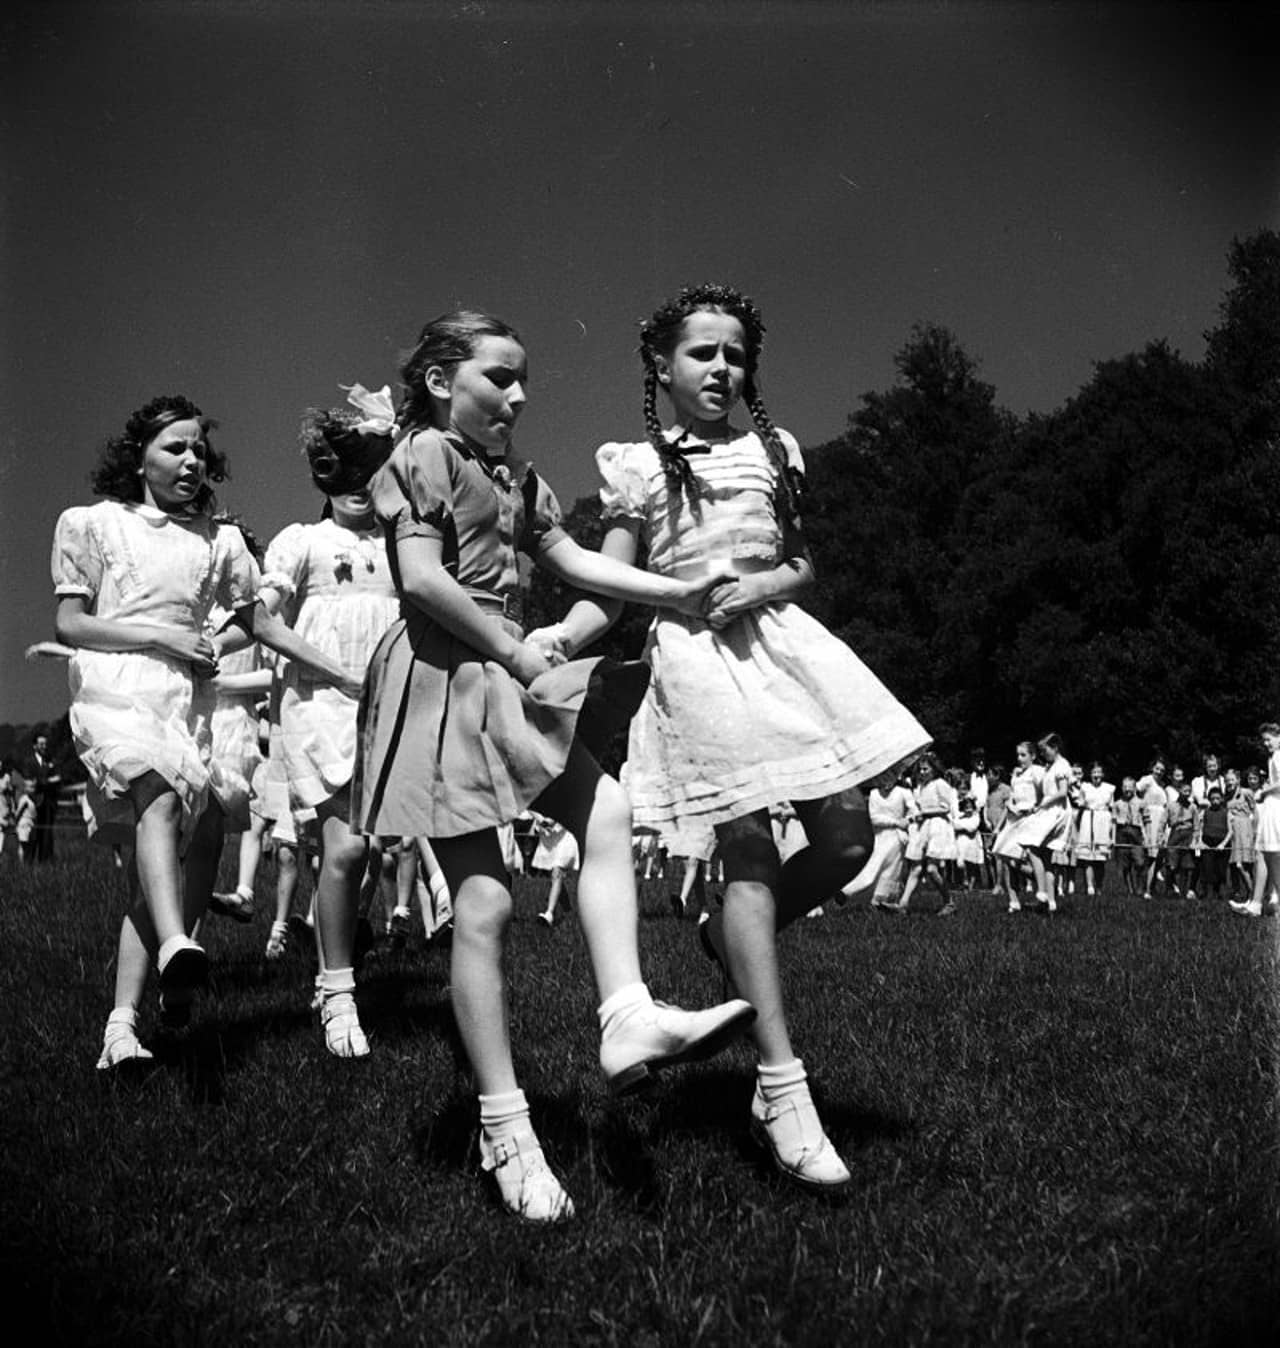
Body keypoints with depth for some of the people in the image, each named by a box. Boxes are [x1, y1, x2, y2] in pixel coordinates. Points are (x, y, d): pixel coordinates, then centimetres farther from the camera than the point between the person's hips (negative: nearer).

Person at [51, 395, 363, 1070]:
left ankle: (122, 1022, -7)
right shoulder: (93, 524, 9)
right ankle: (174, 945, -52)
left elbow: (259, 622, 21)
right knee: (160, 791, -34)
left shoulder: (218, 539, 18)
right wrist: (165, 635, -6)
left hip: (187, 701, 4)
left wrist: (344, 674, 13)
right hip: (114, 690, -4)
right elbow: (70, 623, 4)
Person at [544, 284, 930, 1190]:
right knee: (750, 853, -9)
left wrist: (762, 585, -7)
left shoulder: (773, 450, 14)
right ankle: (781, 1090, -6)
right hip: (697, 657, -4)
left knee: (850, 845, -4)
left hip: (778, 638, 4)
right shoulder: (638, 466, 4)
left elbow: (804, 567, 15)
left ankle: (733, 938, 26)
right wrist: (548, 642, -18)